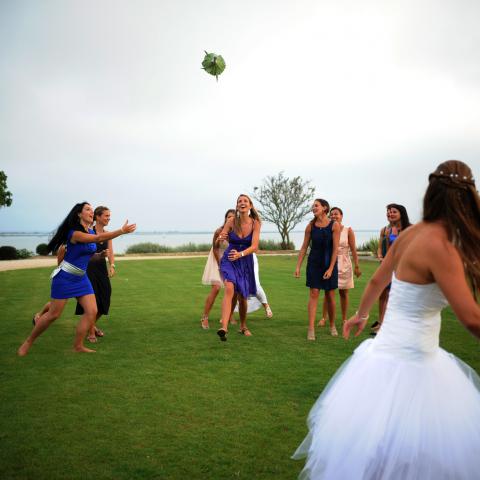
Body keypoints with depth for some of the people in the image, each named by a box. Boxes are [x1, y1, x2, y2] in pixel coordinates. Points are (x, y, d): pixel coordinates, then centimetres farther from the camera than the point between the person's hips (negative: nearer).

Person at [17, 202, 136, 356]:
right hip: (65, 277, -7)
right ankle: (28, 341, 21)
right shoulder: (75, 233, -19)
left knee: (92, 311, -3)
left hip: (81, 278, 8)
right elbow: (98, 238, -33)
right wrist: (122, 231, -38)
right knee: (53, 314, 0)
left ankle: (78, 346, 9)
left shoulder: (91, 232, 7)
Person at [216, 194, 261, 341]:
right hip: (229, 261, -2)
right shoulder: (231, 221, -11)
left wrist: (240, 254, -37)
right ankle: (224, 328, -34)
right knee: (229, 288, -27)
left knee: (242, 297, 12)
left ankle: (243, 327, 36)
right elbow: (218, 241, -11)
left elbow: (254, 246, -19)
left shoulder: (255, 223, -11)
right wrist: (220, 238, -35)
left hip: (245, 262, 2)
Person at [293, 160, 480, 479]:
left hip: (395, 353, 8)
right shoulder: (440, 246, -22)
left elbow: (377, 281, 16)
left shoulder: (411, 234, 3)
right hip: (406, 365, -8)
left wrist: (361, 315, 32)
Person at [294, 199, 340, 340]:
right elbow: (304, 247, 3)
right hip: (314, 263, 1)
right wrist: (298, 266, -1)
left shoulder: (334, 225, -7)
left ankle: (332, 326, 27)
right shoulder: (310, 226, 0)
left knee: (330, 296, 8)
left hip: (329, 263, -1)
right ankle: (311, 329, -4)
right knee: (314, 294, -4)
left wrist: (330, 268, -15)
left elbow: (335, 248, -10)